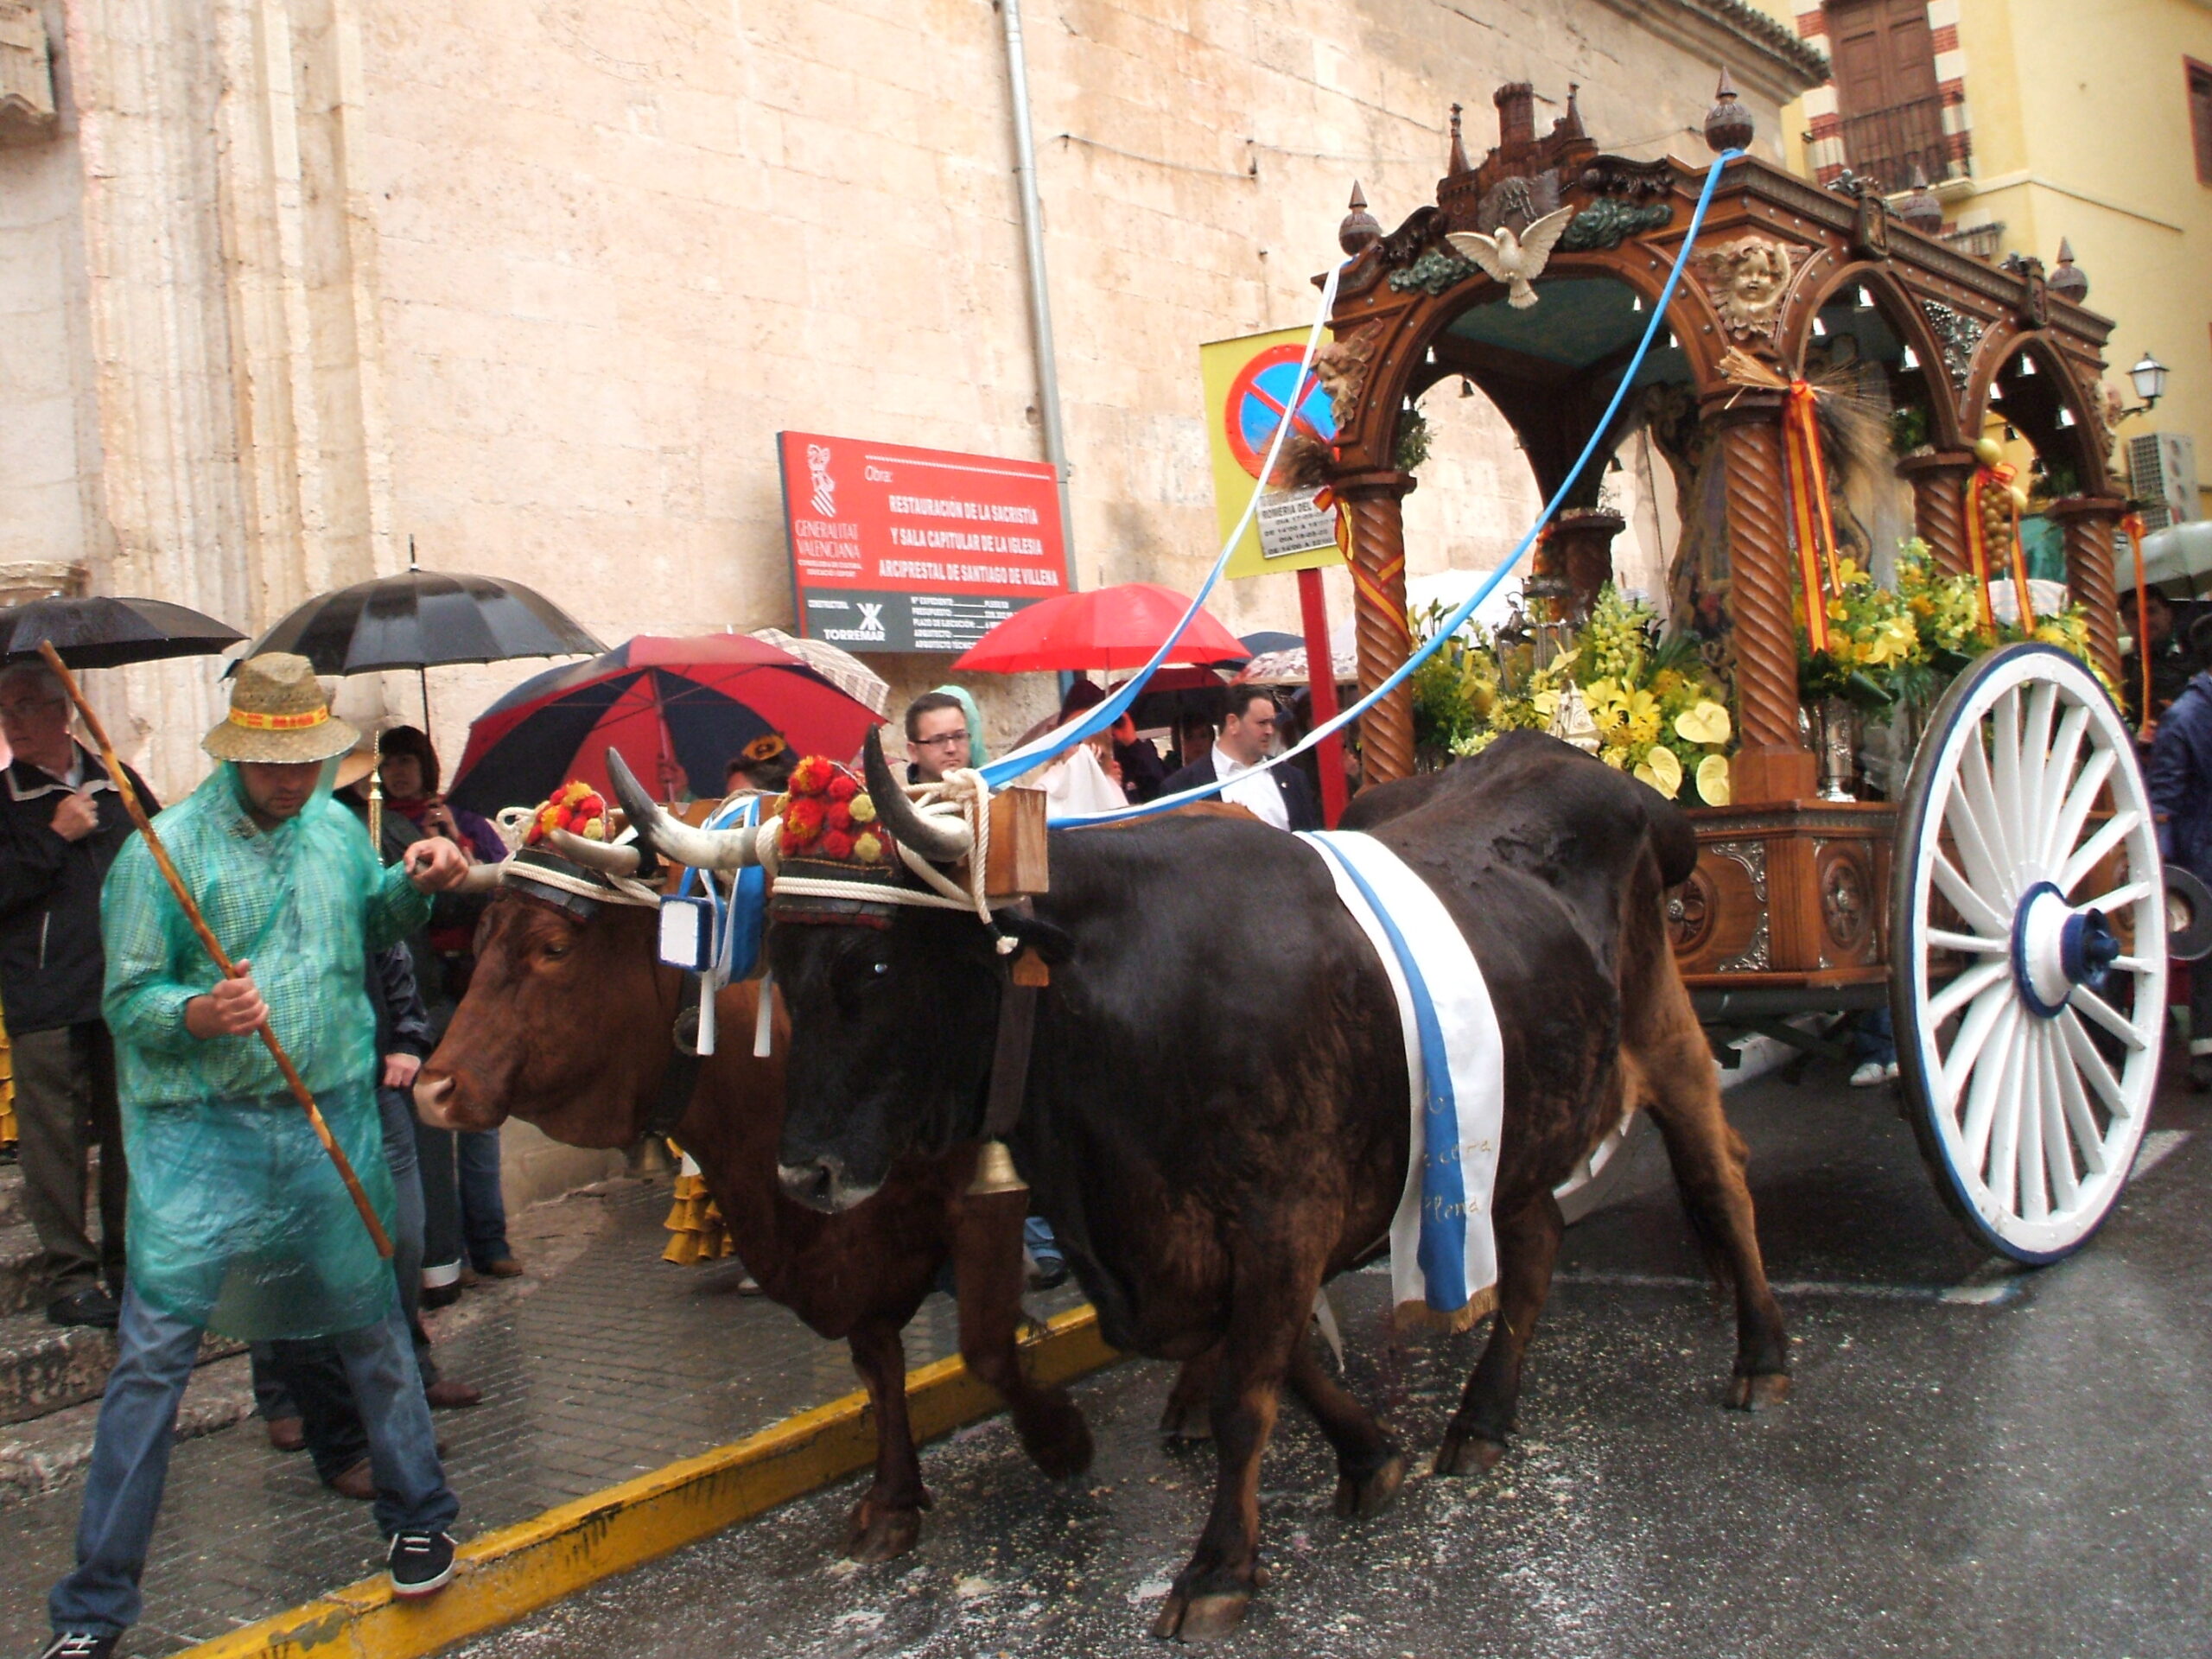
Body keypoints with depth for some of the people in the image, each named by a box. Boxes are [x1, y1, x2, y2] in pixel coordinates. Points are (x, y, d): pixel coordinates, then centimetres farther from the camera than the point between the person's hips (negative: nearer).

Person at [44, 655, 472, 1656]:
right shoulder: (164, 849, -8)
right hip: (200, 1131, -4)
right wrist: (199, 1015, -28)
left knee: (371, 1324, 13)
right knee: (154, 1348, -4)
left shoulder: (337, 826, 7)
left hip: (333, 1121, 4)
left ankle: (418, 1516, 33)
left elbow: (371, 928, 23)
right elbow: (127, 1001, -8)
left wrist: (413, 885, 3)